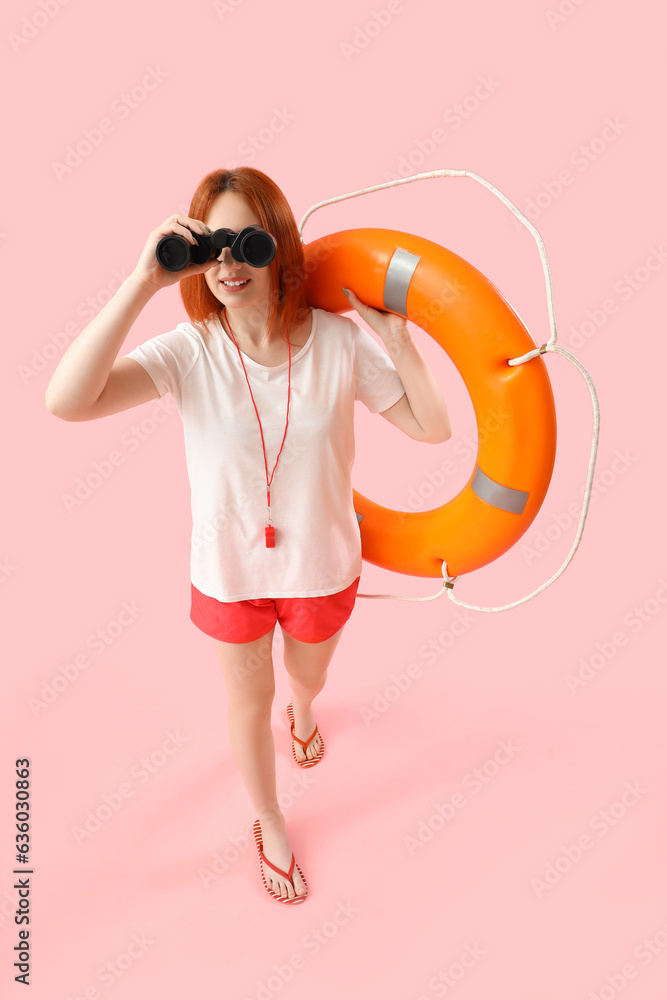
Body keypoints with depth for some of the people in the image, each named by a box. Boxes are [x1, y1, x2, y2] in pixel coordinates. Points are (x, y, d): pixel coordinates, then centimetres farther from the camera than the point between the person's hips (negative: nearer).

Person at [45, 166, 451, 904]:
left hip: (323, 567, 1)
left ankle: (303, 715, 72)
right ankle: (270, 826, 53)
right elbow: (66, 401, -35)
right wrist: (143, 282, -38)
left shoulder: (340, 341, -18)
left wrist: (397, 339, -25)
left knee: (307, 677, 31)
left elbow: (433, 427, -12)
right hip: (229, 572, 0)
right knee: (249, 703, 22)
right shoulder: (189, 352, -21)